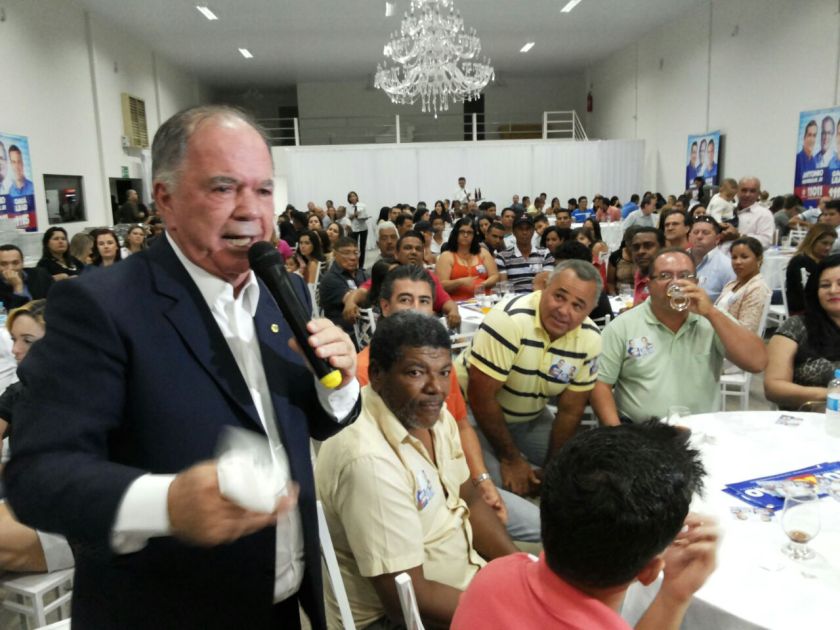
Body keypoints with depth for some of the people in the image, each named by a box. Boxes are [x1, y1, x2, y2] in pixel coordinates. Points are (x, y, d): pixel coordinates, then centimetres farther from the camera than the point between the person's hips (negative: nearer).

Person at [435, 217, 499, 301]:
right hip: (457, 303, -1)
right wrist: (460, 282, -18)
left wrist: (484, 284, -8)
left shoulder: (483, 253, 16)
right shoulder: (446, 256, 4)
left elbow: (495, 276, 12)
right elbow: (440, 285, -4)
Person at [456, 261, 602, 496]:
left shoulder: (590, 339, -14)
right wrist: (511, 459, -18)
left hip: (530, 417, 6)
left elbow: (570, 410, -4)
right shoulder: (510, 319, -32)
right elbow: (481, 396, -27)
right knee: (501, 484, -23)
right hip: (473, 411, -5)